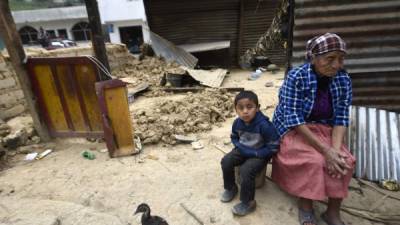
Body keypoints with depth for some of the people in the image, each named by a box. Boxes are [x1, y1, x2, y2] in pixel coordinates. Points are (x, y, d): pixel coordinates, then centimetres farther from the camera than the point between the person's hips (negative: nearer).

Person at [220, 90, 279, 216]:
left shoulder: (264, 125, -29)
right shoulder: (237, 122, -11)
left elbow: (273, 147, -22)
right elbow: (234, 137, 11)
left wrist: (254, 153, -23)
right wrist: (239, 147, -9)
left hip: (259, 154, -6)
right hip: (243, 150, 6)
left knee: (246, 170, -27)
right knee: (226, 161, -12)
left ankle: (248, 203, -4)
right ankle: (230, 188, 14)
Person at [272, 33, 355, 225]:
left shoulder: (343, 80, -5)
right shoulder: (296, 77, -20)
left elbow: (341, 118, -5)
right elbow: (294, 119, -25)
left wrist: (336, 148, -22)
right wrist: (325, 150, -28)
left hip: (323, 129, 5)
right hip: (292, 130, -4)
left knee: (345, 161, -18)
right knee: (315, 161, -27)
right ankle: (305, 205, -1)